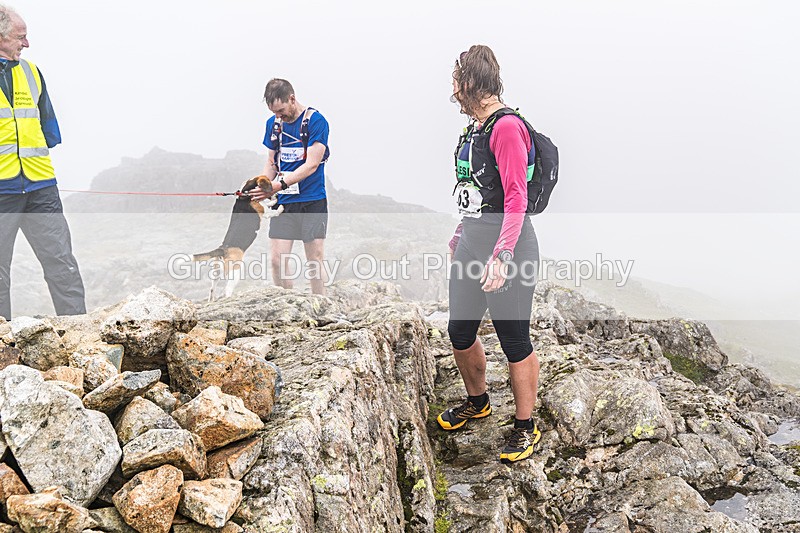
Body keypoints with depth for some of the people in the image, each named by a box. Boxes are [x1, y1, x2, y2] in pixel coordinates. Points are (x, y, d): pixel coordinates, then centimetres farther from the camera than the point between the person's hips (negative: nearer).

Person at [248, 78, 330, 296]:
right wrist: (260, 188, -2)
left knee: (315, 260, 0)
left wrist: (279, 185, -23)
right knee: (277, 260, -1)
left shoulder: (316, 121, -9)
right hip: (283, 203, 5)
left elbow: (311, 165, -15)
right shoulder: (273, 123, 10)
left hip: (312, 202, -5)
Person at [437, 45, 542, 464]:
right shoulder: (475, 127, 12)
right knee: (460, 332, 17)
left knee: (514, 341, 2)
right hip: (472, 245, 9)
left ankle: (525, 428, 19)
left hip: (508, 248, -9)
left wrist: (500, 257, -27)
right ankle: (477, 402, 40)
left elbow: (516, 198, -21)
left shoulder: (506, 126, -16)